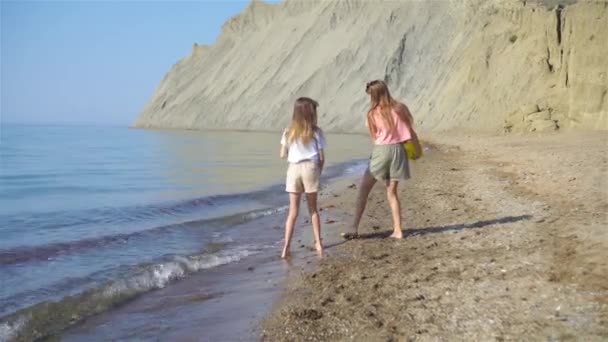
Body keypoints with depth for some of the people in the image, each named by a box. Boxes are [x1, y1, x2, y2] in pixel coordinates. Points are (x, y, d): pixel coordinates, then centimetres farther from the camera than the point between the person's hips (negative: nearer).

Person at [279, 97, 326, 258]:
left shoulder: (289, 131, 3)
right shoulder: (316, 131, -2)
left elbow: (283, 155, 3)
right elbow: (321, 157, -2)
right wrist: (319, 172, 13)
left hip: (293, 169, 1)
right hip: (310, 168, -1)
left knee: (293, 211, 5)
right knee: (313, 208, 14)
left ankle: (286, 247, -1)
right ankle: (318, 243, 17)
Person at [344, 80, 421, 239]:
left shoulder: (373, 114, -6)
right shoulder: (400, 109, 0)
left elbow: (375, 136, 0)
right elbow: (411, 133, 3)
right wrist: (418, 150, 16)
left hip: (380, 151, -3)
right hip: (398, 151, 3)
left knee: (363, 190, 5)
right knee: (392, 192, 14)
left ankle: (354, 229, 1)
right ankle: (397, 230, 13)